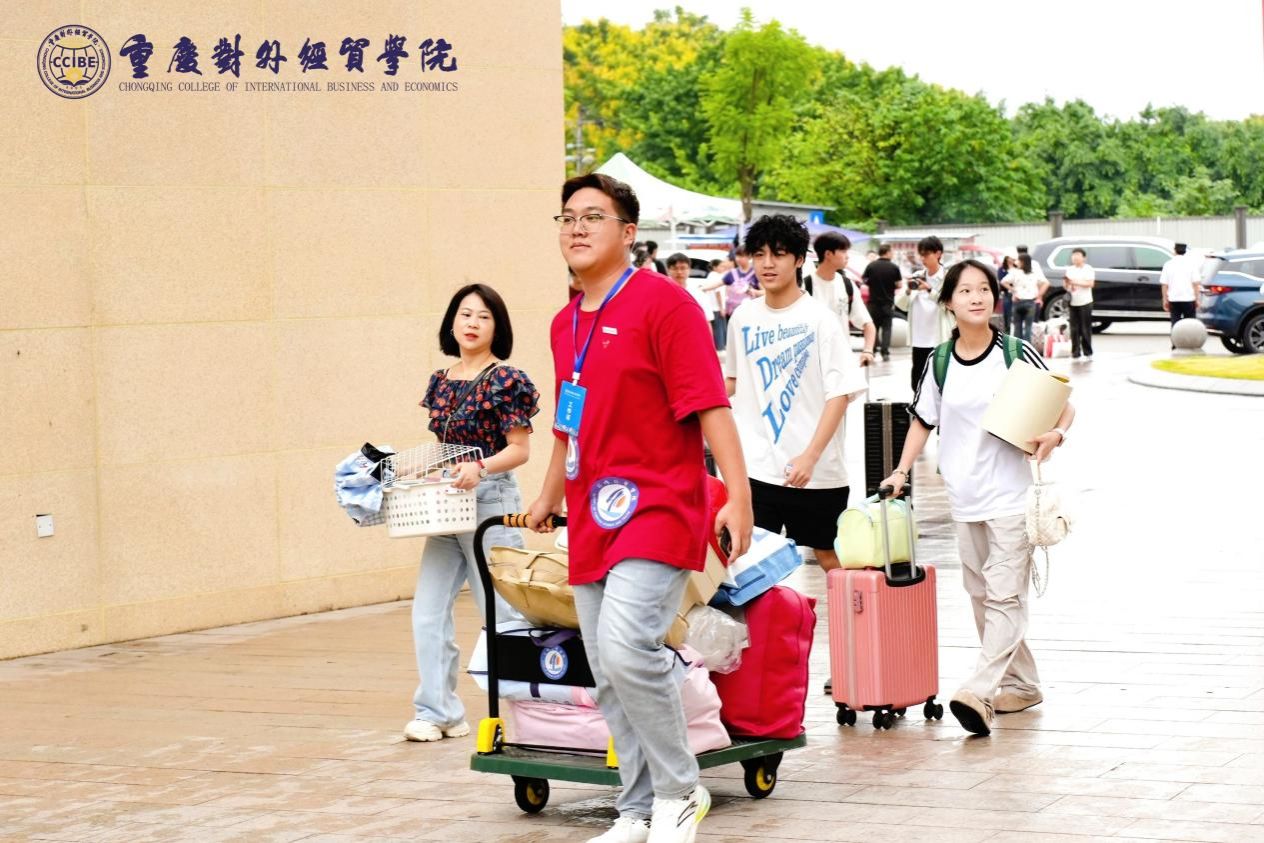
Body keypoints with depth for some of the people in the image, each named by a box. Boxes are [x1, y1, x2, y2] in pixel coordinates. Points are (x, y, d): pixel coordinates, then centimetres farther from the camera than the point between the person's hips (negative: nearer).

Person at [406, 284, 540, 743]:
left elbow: (519, 449, -10)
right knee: (428, 613, 2)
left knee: (502, 613, -1)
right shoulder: (440, 382, 12)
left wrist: (480, 467, -25)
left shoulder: (506, 380, -8)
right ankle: (438, 711, 8)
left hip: (491, 501, -7)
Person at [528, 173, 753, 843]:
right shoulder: (565, 323, 15)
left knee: (626, 649, -23)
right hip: (592, 522, 8)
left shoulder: (662, 304, -8)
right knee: (610, 681, 8)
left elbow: (710, 406, -13)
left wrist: (738, 498, -20)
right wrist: (549, 498, 38)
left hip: (656, 507, -8)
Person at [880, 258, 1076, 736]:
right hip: (964, 496, 5)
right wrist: (901, 472, 5)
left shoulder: (1017, 354, -5)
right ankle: (1021, 685, 24)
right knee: (981, 596, 11)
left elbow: (1063, 406, 1)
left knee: (1003, 596, -12)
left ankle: (980, 692, -20)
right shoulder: (940, 364, 4)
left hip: (1011, 495, -5)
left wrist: (1055, 435, -19)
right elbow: (923, 422, 14)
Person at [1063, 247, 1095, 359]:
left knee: (1086, 329, -2)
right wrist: (1066, 283, -5)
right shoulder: (1070, 269, 16)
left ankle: (1088, 353, 5)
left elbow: (1090, 283, -9)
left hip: (1085, 303, -4)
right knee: (1074, 329, 0)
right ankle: (1075, 353, 4)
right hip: (1073, 303, 4)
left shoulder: (1088, 269, 1)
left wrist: (1076, 282, -13)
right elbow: (1065, 285, 18)